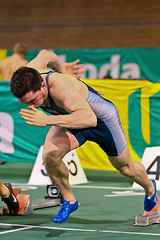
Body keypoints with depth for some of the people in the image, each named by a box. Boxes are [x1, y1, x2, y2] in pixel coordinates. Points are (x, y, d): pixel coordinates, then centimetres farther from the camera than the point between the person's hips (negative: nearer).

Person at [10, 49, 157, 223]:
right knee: (49, 155, -22)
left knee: (125, 167, 17)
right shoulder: (26, 78, -26)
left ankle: (150, 189, 52)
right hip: (72, 117, 5)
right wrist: (61, 70, 17)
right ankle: (69, 201, 4)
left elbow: (89, 119, -59)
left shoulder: (60, 86, -47)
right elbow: (45, 55, -3)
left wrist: (48, 120, -66)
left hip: (102, 118, -5)